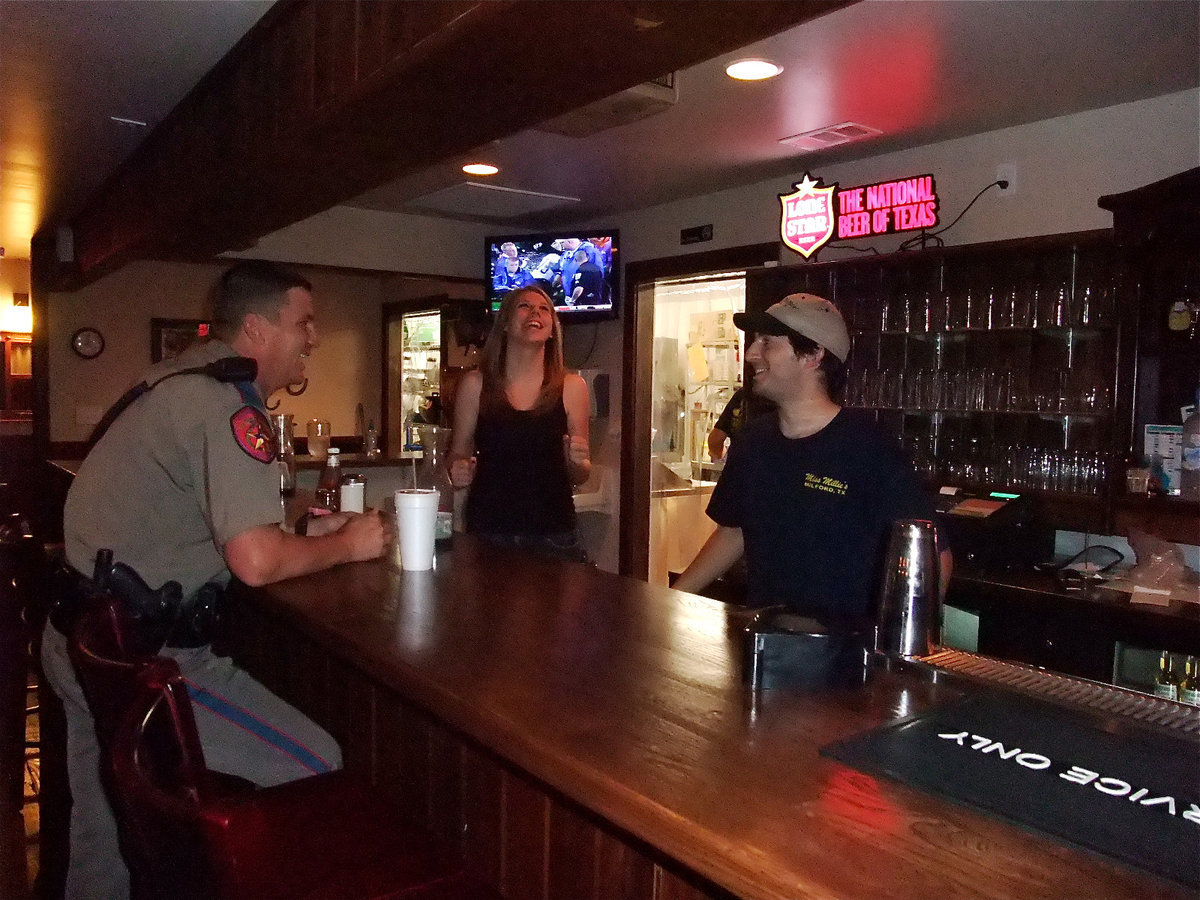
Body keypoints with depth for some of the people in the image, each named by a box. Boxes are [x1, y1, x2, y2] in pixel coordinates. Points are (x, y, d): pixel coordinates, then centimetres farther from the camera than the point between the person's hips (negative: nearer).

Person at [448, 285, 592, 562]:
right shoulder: (476, 384, 0)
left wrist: (577, 461, -13)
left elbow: (579, 477, 9)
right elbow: (458, 454, 11)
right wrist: (458, 472, -11)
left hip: (553, 535, 0)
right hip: (487, 531, 0)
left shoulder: (571, 386, 1)